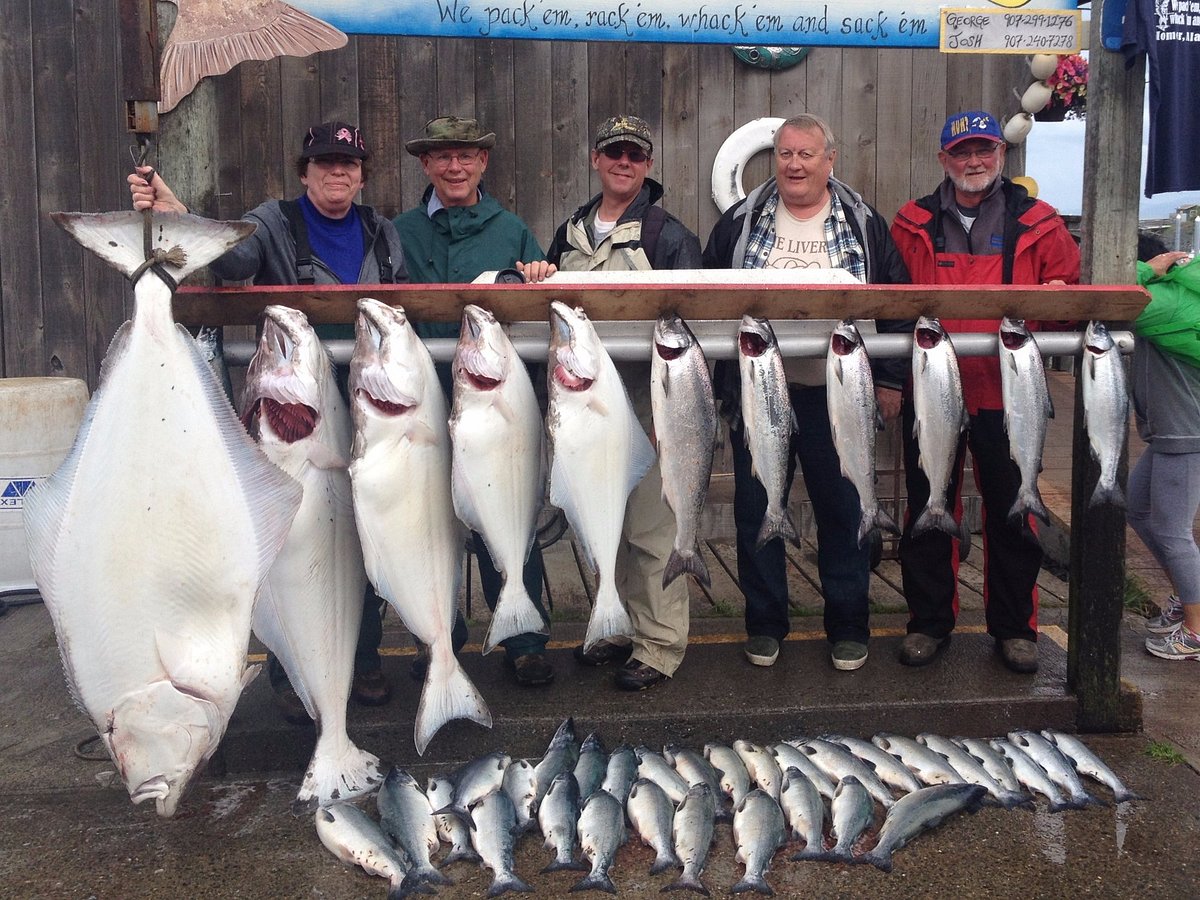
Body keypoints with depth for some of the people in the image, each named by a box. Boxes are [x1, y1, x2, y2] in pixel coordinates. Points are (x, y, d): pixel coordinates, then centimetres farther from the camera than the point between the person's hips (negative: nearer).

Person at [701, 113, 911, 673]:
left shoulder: (863, 224, 6)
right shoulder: (740, 223, 7)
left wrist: (889, 378, 1)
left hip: (837, 394, 0)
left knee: (843, 510, 7)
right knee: (756, 510, 6)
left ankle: (848, 626, 22)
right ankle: (764, 623, 22)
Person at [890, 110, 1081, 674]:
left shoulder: (1037, 223, 7)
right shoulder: (912, 225, 8)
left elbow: (1070, 297, 9)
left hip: (1007, 392, 0)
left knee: (1011, 514, 7)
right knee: (928, 510, 8)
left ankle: (1014, 626, 23)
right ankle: (929, 621, 23)